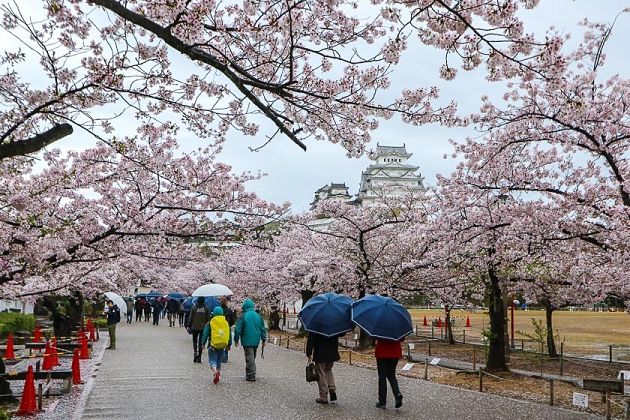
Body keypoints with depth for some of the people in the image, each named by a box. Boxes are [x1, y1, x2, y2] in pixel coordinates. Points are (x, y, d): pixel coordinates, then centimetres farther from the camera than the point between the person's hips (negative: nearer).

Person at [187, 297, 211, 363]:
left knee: (194, 341, 15)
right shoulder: (206, 308, -4)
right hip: (203, 327, 1)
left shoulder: (194, 307, -6)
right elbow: (208, 319, 1)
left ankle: (195, 353, -7)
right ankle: (199, 357, 7)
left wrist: (189, 326, 6)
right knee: (201, 342, 7)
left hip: (195, 327, -1)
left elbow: (190, 318, -3)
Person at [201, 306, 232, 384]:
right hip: (222, 346, 3)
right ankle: (218, 373, 17)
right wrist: (229, 345, 19)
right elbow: (229, 334, 11)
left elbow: (205, 334, -2)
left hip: (213, 345, -3)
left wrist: (203, 343, 7)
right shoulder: (226, 322, 6)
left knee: (212, 360, -1)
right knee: (219, 361, 17)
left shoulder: (210, 323, -4)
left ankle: (215, 372, -26)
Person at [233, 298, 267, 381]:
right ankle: (249, 374, 28)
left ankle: (252, 375, -5)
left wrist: (236, 340, -1)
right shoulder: (258, 316, 5)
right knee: (252, 357, 17)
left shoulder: (243, 316, -10)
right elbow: (263, 329, 8)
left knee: (249, 358, -2)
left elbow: (238, 329, -10)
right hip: (256, 341, 5)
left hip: (247, 341, -5)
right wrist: (263, 340, 14)